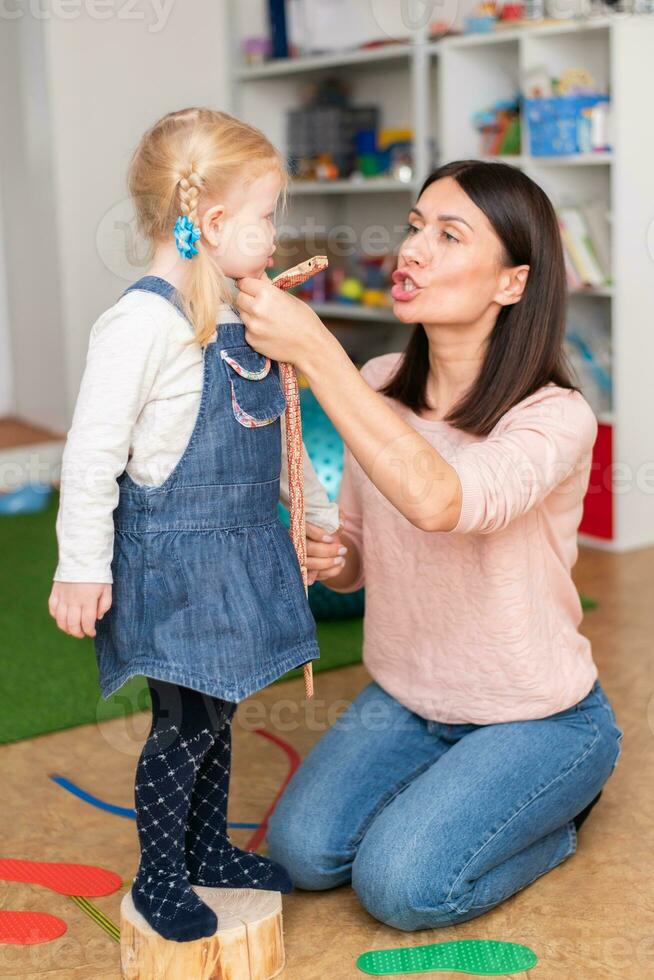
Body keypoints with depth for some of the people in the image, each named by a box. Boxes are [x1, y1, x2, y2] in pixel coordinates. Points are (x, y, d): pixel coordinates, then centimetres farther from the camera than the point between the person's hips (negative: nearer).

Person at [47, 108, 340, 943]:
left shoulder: (240, 316, 8)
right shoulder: (144, 322, -19)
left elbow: (274, 435, 20)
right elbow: (93, 452, -19)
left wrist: (321, 512, 23)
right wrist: (82, 568, -18)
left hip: (240, 551, 8)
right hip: (172, 559, -8)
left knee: (216, 713, 18)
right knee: (184, 723, 2)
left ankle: (209, 851, 35)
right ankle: (158, 878, 21)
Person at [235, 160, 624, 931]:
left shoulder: (555, 418, -23)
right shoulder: (378, 388, -4)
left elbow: (439, 500, -45)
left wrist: (313, 348, -44)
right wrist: (329, 561, -17)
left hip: (535, 717, -5)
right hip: (403, 699, 5)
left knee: (403, 887, -19)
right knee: (302, 852, -12)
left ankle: (555, 812, 9)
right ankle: (448, 784, 16)